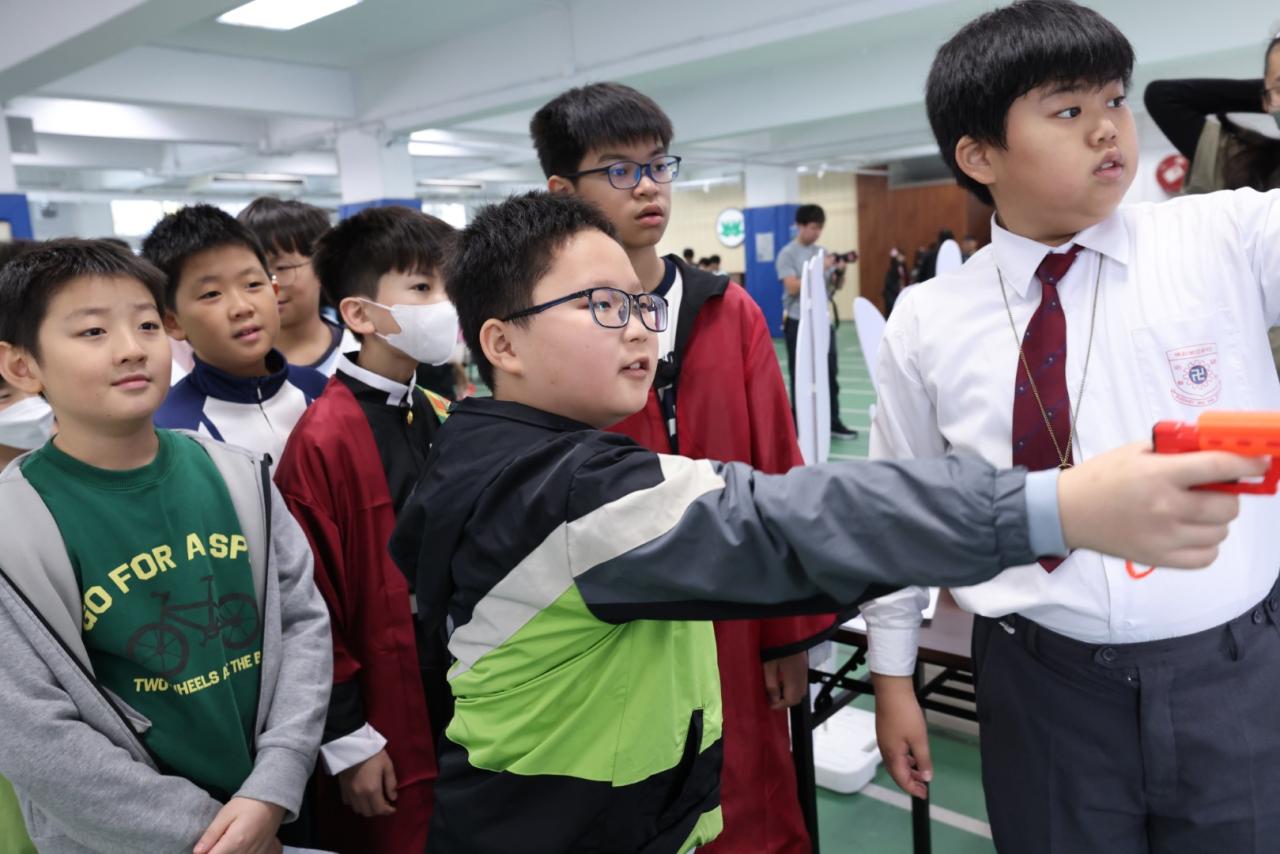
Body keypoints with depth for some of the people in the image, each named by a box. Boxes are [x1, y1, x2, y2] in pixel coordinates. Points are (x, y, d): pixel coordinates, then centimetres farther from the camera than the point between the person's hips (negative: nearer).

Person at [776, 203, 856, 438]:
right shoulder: (787, 254, -7)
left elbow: (835, 286, 13)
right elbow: (793, 288, -18)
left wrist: (839, 271, -8)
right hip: (798, 322, -5)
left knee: (830, 372, 7)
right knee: (800, 376, 2)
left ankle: (833, 422, 16)